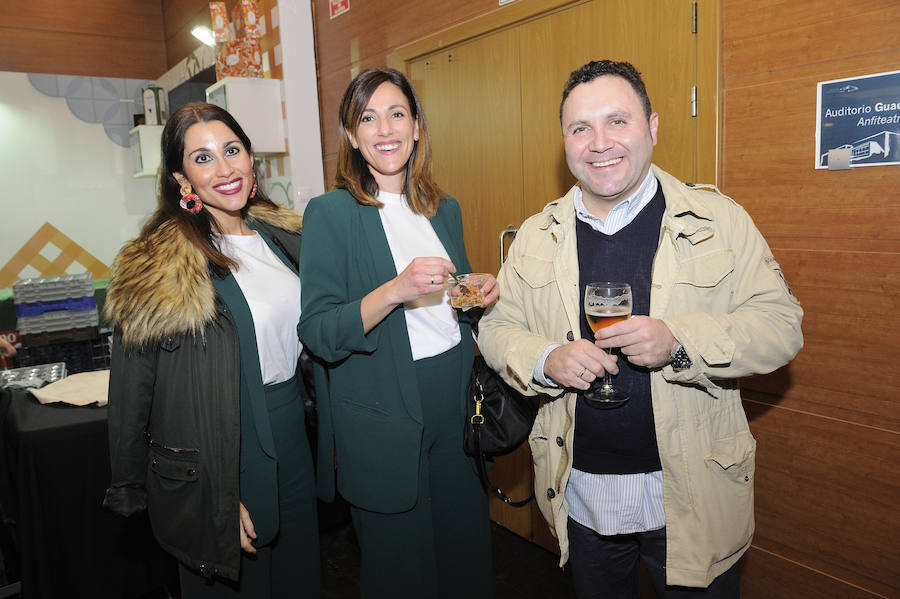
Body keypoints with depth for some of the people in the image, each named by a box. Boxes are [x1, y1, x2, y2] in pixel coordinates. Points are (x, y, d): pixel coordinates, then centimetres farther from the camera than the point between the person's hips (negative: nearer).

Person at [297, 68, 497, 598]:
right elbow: (319, 333, -15)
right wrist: (394, 291, -29)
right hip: (382, 423, -5)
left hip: (455, 410, 5)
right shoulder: (331, 213, -10)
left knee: (467, 552, 19)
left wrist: (480, 297, -3)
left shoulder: (444, 210, 8)